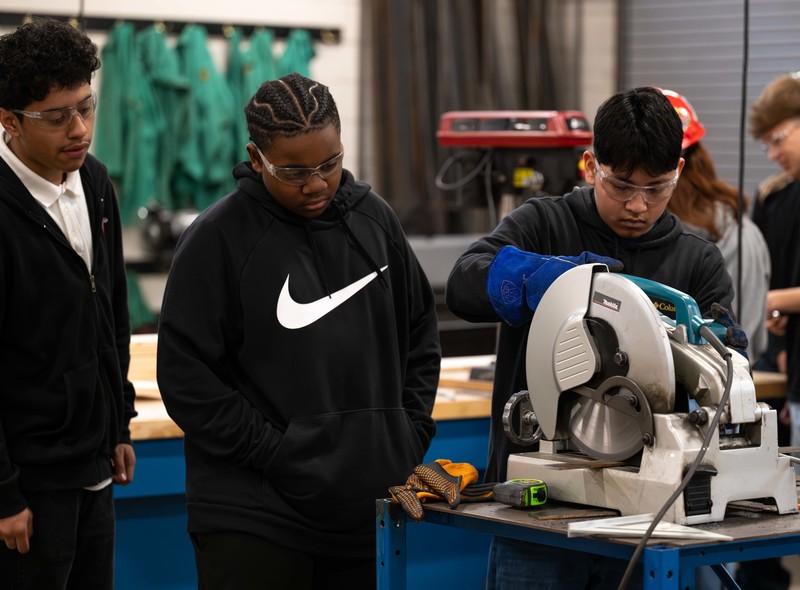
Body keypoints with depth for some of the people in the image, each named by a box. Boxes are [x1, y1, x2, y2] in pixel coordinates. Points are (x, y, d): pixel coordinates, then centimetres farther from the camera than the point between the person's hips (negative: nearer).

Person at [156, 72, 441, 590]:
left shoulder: (374, 219, 8)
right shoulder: (218, 240, -6)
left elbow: (421, 333, 18)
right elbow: (187, 377, -8)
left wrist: (411, 436, 7)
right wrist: (276, 455, -12)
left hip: (368, 508, 4)